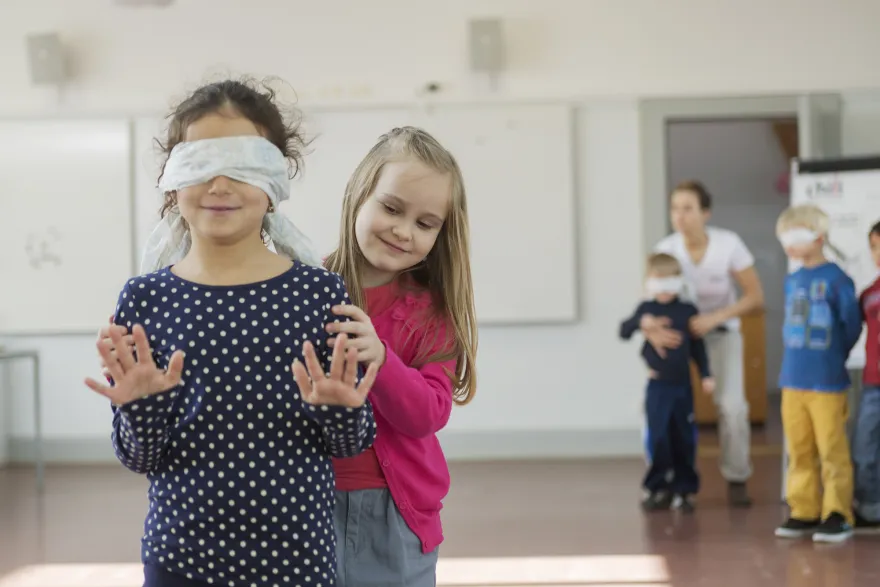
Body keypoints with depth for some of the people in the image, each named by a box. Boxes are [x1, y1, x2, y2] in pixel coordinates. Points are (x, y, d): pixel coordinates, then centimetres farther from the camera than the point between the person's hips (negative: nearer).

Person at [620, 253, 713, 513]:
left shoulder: (688, 310, 2)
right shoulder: (646, 309, 0)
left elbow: (697, 346, 7)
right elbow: (624, 332, -5)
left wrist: (706, 374, 2)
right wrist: (641, 320, -22)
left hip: (682, 385, 1)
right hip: (658, 385, -1)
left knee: (683, 439, 6)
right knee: (658, 438, -3)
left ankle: (684, 489, 17)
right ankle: (657, 488, 11)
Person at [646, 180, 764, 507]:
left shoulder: (728, 244, -21)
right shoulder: (665, 249, -18)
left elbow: (756, 297, -16)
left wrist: (714, 319, -28)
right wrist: (649, 327, -41)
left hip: (721, 330, -1)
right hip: (678, 331, 1)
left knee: (732, 405, -20)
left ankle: (737, 479, 0)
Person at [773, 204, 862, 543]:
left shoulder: (836, 279, -11)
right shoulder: (792, 281, 9)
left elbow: (852, 324, -6)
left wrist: (834, 357, 6)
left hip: (827, 384, -6)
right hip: (793, 381, 6)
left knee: (832, 451, -1)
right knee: (799, 452, 12)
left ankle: (837, 515, 7)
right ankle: (804, 512, 21)